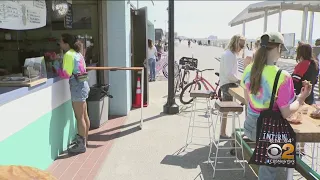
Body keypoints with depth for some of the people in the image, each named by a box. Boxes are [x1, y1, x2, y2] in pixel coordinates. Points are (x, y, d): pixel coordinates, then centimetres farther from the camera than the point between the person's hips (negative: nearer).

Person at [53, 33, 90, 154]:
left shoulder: (68, 55, -13)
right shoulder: (77, 53, 15)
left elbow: (65, 74, -16)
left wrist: (57, 66, -1)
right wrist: (60, 65, 12)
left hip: (77, 86, -10)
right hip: (83, 84, 10)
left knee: (79, 117, -3)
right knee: (84, 115, 16)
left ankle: (81, 145, 6)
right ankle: (84, 140, 28)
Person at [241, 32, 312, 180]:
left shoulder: (249, 69, -6)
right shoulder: (282, 77, -26)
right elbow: (286, 113, -19)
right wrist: (301, 99, -3)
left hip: (251, 124, 5)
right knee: (269, 166, 15)